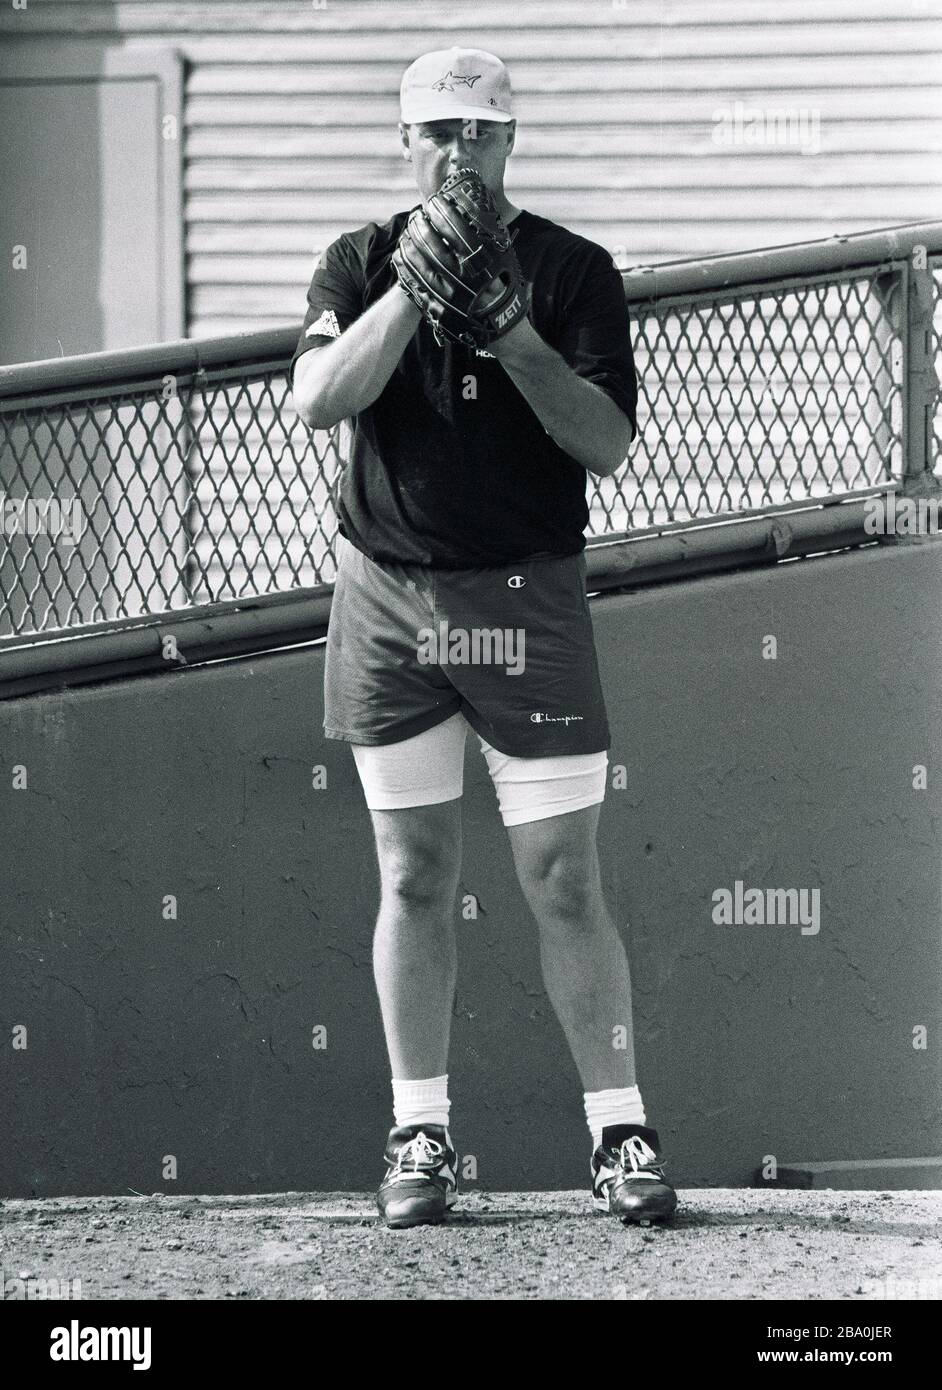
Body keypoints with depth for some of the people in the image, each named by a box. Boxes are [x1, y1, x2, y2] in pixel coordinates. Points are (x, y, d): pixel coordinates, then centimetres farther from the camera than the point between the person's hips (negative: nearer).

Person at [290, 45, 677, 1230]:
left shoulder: (571, 271, 1)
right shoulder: (363, 264, 7)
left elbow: (607, 444, -8)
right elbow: (318, 400, -11)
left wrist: (515, 338, -21)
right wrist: (414, 290, -20)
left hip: (529, 598, -2)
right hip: (389, 598, 2)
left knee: (563, 882, -5)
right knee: (413, 877, 5)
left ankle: (620, 1132, -1)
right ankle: (420, 1134, 11)